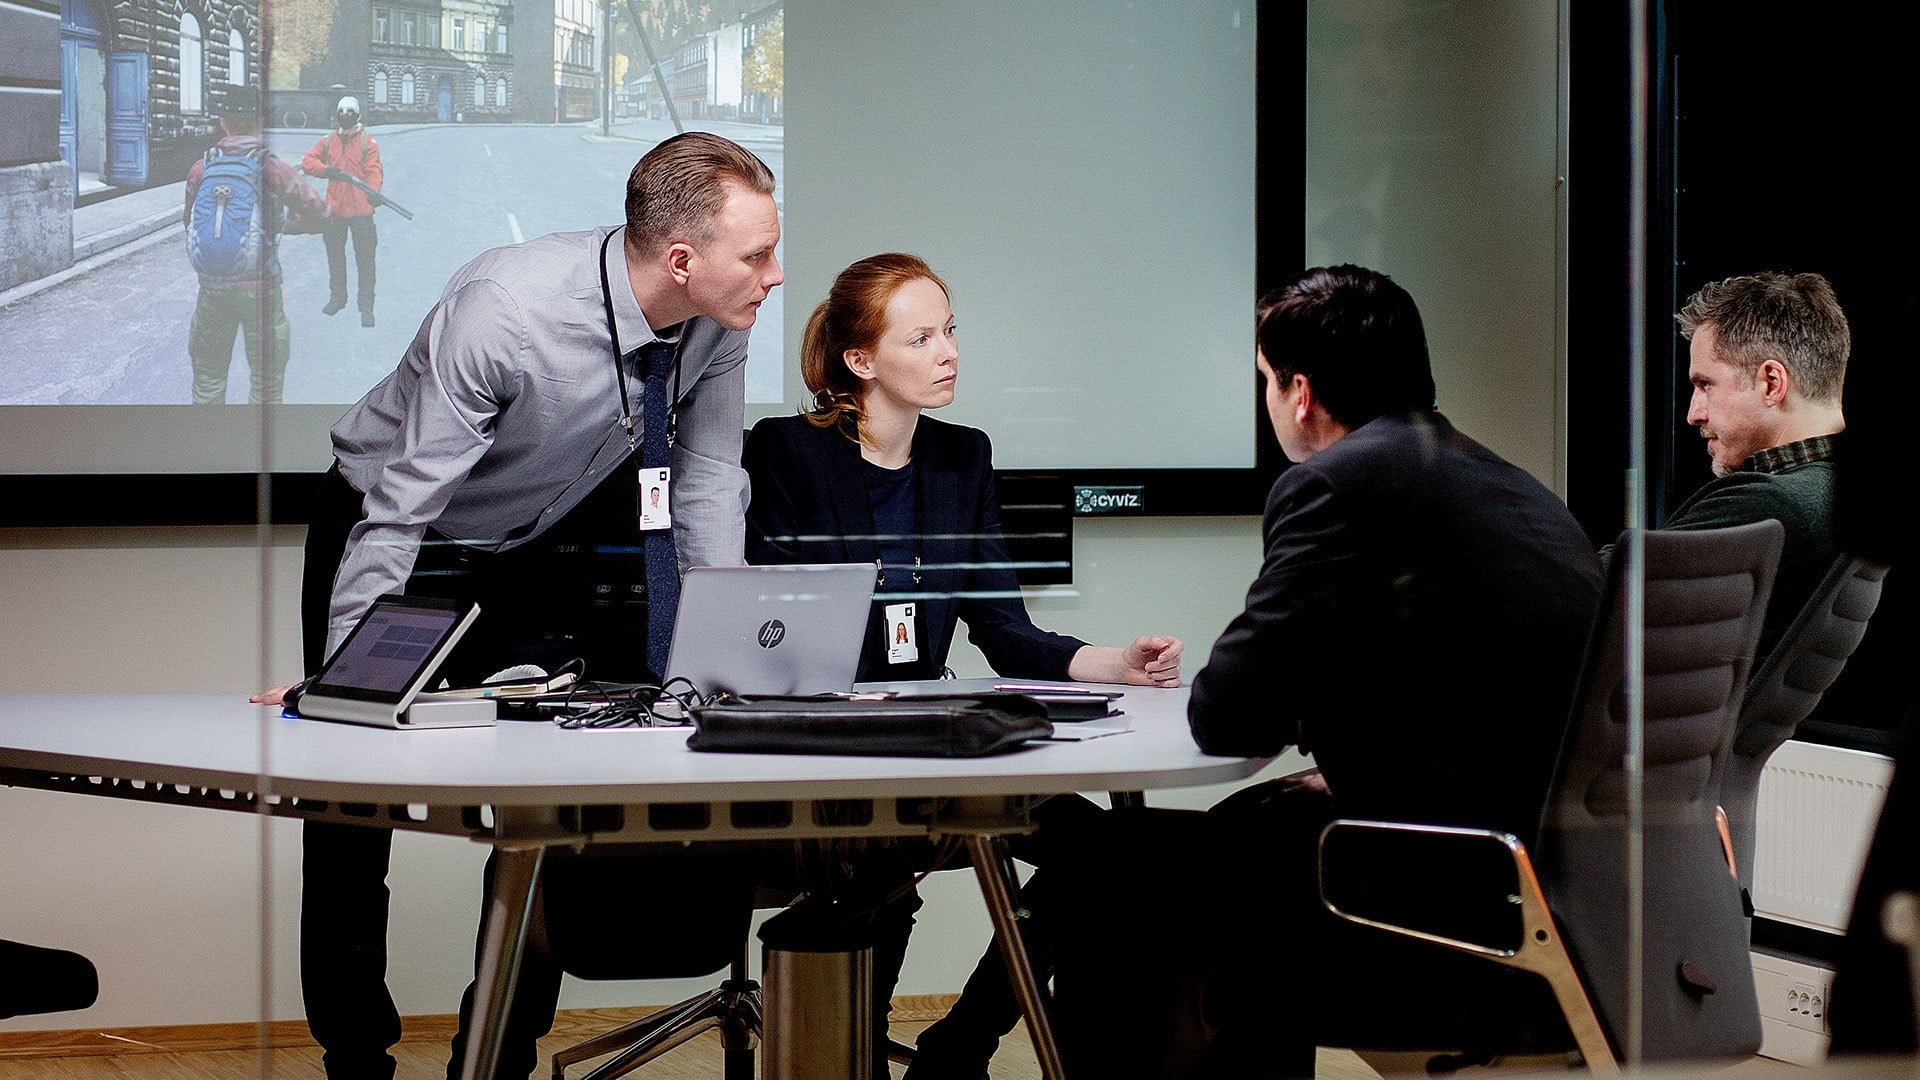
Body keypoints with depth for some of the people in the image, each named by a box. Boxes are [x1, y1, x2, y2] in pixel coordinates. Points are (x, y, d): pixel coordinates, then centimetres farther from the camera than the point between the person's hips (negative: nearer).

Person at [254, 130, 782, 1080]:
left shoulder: (718, 322, -18)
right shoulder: (505, 313, -36)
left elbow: (707, 483, -5)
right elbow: (399, 513, -33)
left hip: (541, 548, 5)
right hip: (397, 541, -5)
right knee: (353, 813, -2)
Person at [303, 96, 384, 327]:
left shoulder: (367, 141, -2)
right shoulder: (328, 141, 10)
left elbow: (374, 170, -10)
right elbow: (308, 161, 6)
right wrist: (326, 170, -13)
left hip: (360, 209, -5)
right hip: (334, 209, 5)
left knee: (365, 259, -5)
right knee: (334, 256, 17)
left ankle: (366, 306, -1)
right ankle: (337, 297, 33)